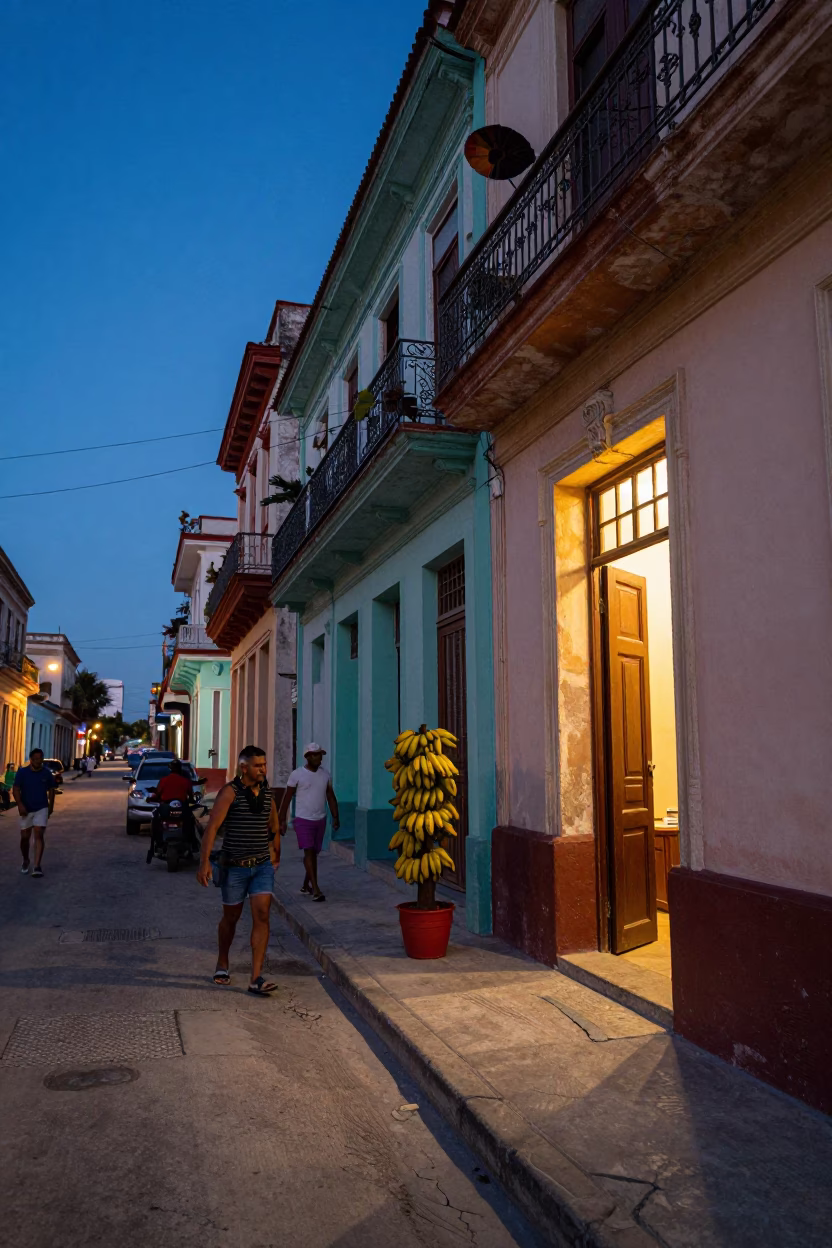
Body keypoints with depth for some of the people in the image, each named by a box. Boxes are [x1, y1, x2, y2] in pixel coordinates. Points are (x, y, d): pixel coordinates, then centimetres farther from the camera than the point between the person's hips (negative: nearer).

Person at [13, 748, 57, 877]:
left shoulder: (46, 773, -2)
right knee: (25, 837, 8)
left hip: (41, 809, -1)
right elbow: (16, 789, -10)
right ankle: (25, 861, 34)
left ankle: (37, 866, -14)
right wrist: (20, 804, -23)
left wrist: (51, 807, 11)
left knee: (39, 835, -12)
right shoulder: (22, 772, -6)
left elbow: (51, 790, 9)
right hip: (26, 810, 1)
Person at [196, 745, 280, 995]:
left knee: (261, 916, -10)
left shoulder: (268, 794, 5)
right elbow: (212, 827, -18)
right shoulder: (230, 792, -11)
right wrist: (204, 861, -26)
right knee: (231, 918, 12)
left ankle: (256, 978, -9)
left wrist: (276, 858, 25)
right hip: (234, 866, -3)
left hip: (262, 865, 3)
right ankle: (222, 965, 37)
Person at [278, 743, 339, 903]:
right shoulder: (297, 774, -10)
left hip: (320, 820, 5)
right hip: (303, 820, -5)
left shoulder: (325, 774, 4)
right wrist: (282, 821, -7)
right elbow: (286, 798, -6)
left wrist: (335, 817, 1)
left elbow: (331, 797, 9)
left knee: (314, 853, 11)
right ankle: (316, 889, -15)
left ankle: (306, 885, 27)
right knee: (309, 852, -14)